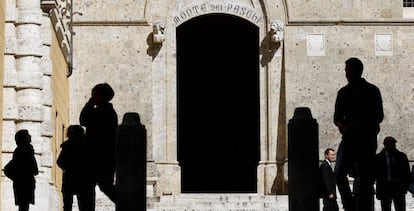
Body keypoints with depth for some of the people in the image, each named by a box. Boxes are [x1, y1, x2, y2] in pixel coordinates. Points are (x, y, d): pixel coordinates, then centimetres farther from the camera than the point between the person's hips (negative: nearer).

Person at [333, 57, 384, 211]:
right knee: (339, 173, -12)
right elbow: (337, 117, 14)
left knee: (365, 178, -3)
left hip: (367, 139, -3)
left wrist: (357, 125, -15)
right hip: (349, 139, 3)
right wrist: (342, 125, -10)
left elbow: (378, 117, -4)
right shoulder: (343, 92, 12)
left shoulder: (371, 91, 1)